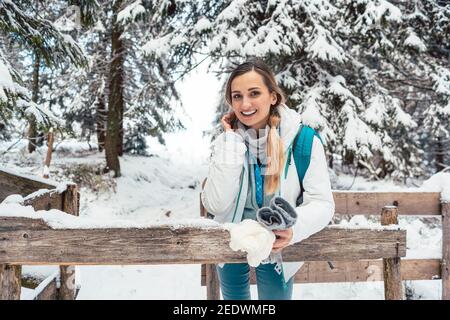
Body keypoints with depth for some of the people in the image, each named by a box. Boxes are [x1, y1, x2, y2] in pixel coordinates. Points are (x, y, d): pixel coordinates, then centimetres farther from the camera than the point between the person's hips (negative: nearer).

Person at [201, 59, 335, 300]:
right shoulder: (227, 140, -12)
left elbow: (322, 203, -17)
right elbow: (215, 205, -21)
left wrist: (294, 227, -38)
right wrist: (232, 143, -26)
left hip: (277, 246, -2)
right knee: (234, 298, 23)